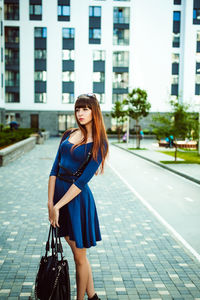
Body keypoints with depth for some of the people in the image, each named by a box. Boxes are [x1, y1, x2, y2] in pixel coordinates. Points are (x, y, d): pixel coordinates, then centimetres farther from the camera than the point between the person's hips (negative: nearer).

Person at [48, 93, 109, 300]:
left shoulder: (99, 143, -9)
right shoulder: (69, 135, 8)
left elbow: (82, 181, -15)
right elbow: (55, 169, 3)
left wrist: (56, 206, -17)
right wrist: (50, 202, -5)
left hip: (77, 198, -6)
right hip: (59, 192, 6)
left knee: (79, 257, 8)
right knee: (76, 251, 18)